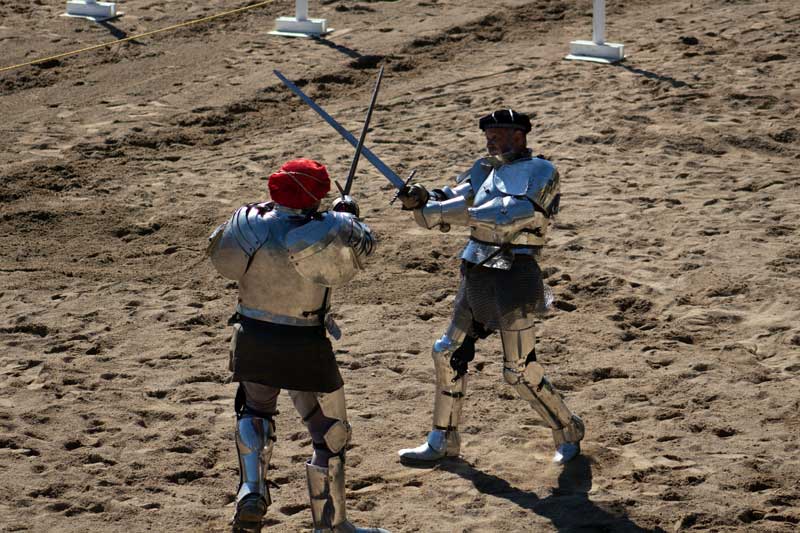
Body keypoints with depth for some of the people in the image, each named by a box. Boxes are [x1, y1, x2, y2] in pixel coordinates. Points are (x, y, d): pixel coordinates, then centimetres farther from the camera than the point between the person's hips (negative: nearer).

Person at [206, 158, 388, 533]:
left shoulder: (248, 224, -8)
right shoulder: (320, 235, -19)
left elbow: (219, 254, 12)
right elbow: (362, 247, -1)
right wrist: (347, 216, 19)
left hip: (252, 342, 4)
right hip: (304, 349, -4)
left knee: (254, 412, 30)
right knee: (330, 435, 13)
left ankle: (251, 491, 12)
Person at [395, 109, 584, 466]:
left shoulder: (540, 172, -9)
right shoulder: (485, 170, 12)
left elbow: (509, 216, -23)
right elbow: (444, 207, 7)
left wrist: (443, 211, -23)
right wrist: (420, 201, -17)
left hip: (513, 279, -7)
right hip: (477, 276, 7)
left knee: (520, 373, -3)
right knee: (449, 353, 10)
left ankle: (568, 433, 19)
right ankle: (443, 440, 24)